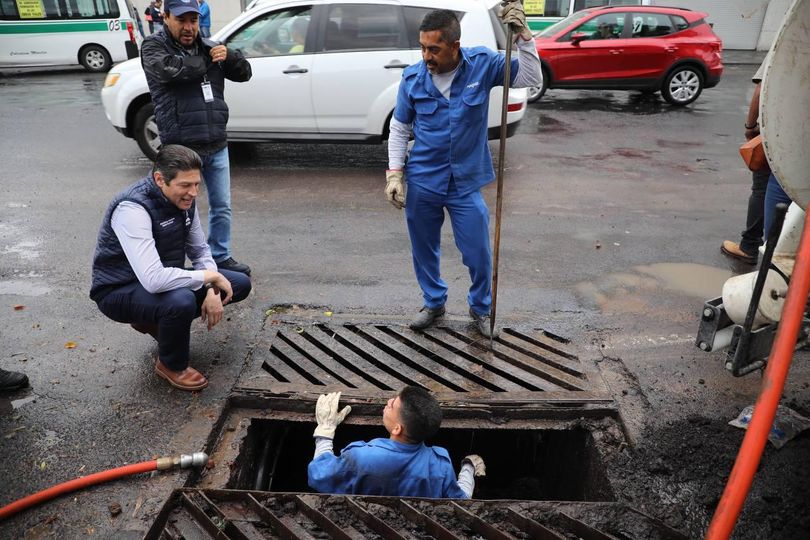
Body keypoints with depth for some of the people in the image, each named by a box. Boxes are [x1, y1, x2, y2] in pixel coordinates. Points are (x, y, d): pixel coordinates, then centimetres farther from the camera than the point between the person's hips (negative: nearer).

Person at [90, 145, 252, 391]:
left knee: (240, 284, 2)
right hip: (120, 291, -8)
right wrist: (209, 276, -29)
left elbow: (200, 251, 4)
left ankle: (156, 322, 13)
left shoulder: (184, 199, -6)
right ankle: (172, 365, -6)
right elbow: (154, 279, -40)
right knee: (181, 301, -39)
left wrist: (212, 291, -13)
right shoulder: (132, 208, -30)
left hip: (167, 279, 8)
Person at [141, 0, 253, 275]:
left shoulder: (209, 47, 14)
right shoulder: (154, 46, -2)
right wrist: (206, 61, -8)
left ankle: (221, 257, 28)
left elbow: (243, 73, 13)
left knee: (222, 207, 12)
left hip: (217, 146, 5)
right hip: (182, 148, -5)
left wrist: (228, 55, -8)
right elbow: (169, 69, -24)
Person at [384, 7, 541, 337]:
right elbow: (399, 129, 3)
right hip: (421, 183, 1)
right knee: (424, 250, 14)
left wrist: (523, 35, -18)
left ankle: (480, 308, 32)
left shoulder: (482, 64, -8)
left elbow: (532, 80, -6)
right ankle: (434, 303, 39)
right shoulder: (412, 78, -7)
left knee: (478, 254, 5)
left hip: (466, 183, -1)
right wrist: (394, 173, -3)